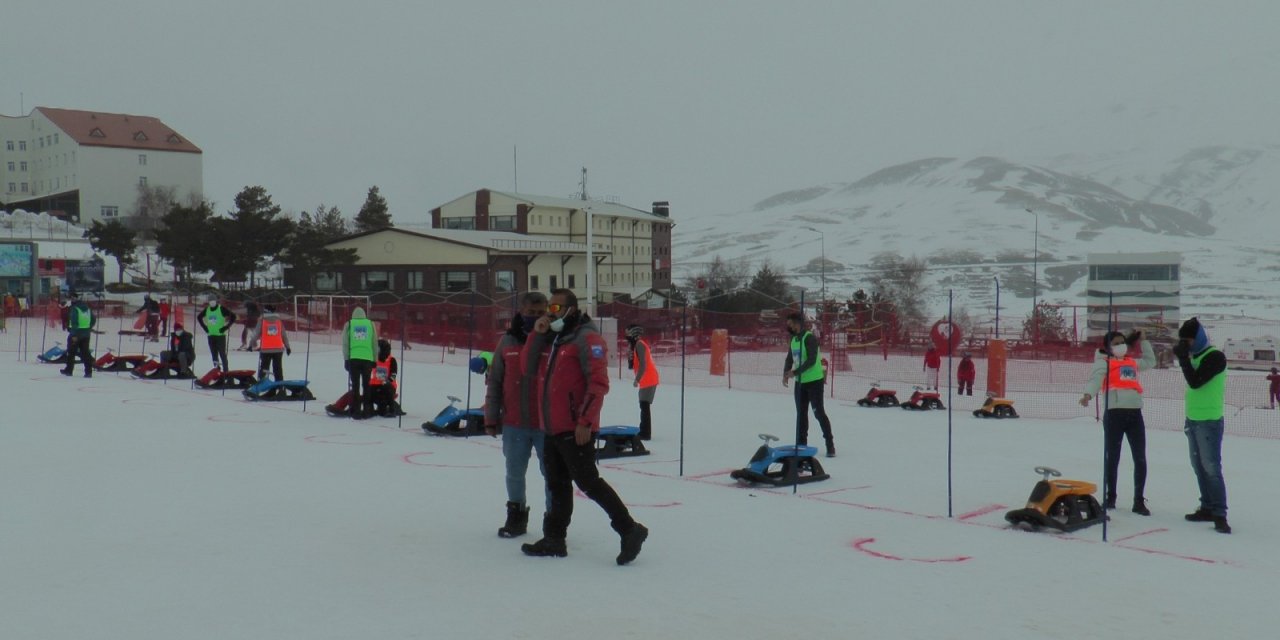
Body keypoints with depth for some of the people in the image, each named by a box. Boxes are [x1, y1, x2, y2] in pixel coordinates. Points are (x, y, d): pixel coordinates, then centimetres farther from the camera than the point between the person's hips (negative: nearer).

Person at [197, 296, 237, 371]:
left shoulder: (222, 309, -9)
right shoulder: (206, 310, 7)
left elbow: (233, 316, -11)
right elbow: (199, 317, 24)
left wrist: (226, 327, -13)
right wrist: (204, 327, 13)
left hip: (220, 335, -5)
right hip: (211, 335, 5)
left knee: (222, 354, -6)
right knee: (214, 355, 8)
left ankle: (226, 371, -3)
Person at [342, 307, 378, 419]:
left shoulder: (348, 324, 7)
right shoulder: (370, 324, 9)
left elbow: (345, 344, 3)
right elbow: (375, 344, 9)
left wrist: (346, 359, 7)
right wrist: (374, 360, 15)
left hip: (353, 359, -1)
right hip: (367, 359, 1)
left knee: (355, 385, 3)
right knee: (366, 385, 10)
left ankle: (356, 411, 0)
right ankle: (367, 410, 9)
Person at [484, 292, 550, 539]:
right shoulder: (507, 341, 2)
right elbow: (493, 382, 6)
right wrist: (491, 419, 4)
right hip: (514, 423, 2)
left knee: (551, 472, 5)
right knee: (515, 473, 14)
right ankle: (516, 516, 31)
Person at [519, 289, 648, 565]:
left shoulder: (587, 338, -11)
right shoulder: (551, 337, 17)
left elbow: (599, 383, -18)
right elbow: (527, 366, 11)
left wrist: (585, 421, -22)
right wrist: (537, 335, -2)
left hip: (575, 429, -9)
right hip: (552, 427, 9)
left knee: (588, 482, -9)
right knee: (558, 485, 14)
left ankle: (629, 529, -2)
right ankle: (554, 539, 23)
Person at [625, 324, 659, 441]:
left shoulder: (639, 345, -11)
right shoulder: (637, 345, 19)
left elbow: (643, 364, -20)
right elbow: (631, 366, 17)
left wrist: (637, 379, -19)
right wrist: (630, 354, 1)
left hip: (648, 380, -10)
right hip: (647, 380, 10)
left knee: (644, 406, -11)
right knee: (644, 406, 15)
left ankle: (645, 433, -12)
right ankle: (644, 432, 23)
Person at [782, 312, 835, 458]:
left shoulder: (809, 338, -17)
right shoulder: (794, 339, 9)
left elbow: (811, 360, -24)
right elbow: (790, 359, 14)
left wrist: (795, 372, -27)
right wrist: (786, 374, -3)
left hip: (814, 380, -8)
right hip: (800, 382, 8)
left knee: (818, 412, -7)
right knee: (801, 413, 10)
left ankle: (830, 444, 0)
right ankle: (801, 444, 18)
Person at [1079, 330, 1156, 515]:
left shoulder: (1132, 362, 23)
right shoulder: (1103, 362, 4)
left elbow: (1151, 361, 42)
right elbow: (1095, 379, -14)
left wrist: (1143, 342, 33)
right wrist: (1088, 394, -33)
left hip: (1135, 413, 5)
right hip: (1114, 412, -5)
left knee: (1140, 459, 2)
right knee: (1112, 457, 4)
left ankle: (1139, 501, 8)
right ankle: (1110, 497, 16)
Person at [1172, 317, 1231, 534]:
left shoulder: (1215, 357, -14)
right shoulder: (1195, 356, 13)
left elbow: (1195, 382, -24)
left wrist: (1183, 357, -22)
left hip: (1209, 422, -9)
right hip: (1193, 420, 9)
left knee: (1211, 468, -11)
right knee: (1199, 467, 10)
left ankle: (1219, 514, -9)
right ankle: (1208, 508, 16)